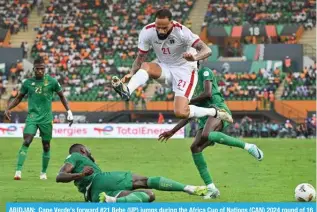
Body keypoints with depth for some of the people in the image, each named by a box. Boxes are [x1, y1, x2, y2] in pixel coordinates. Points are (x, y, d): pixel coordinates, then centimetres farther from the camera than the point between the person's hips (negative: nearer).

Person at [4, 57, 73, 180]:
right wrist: (8, 108, 1)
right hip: (32, 116, 0)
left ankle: (43, 172, 23)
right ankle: (18, 171, -21)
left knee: (46, 146, 7)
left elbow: (61, 96, 11)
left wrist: (69, 111, 4)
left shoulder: (51, 82, 0)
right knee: (26, 142, -17)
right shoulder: (28, 82, 3)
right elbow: (19, 98, 14)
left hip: (46, 118, 0)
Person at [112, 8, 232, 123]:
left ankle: (214, 113, 0)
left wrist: (195, 58, -51)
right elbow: (141, 57, -3)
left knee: (181, 113, -21)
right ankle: (127, 91, -51)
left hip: (184, 70, -4)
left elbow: (207, 50, -29)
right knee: (146, 66, -29)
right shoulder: (147, 32, -15)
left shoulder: (181, 31, -26)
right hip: (164, 69, 4)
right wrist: (131, 73, -22)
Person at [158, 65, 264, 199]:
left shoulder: (205, 72, 8)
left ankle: (248, 147, -30)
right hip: (205, 118, 9)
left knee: (206, 135, -37)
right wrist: (172, 131, 30)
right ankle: (211, 189, -10)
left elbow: (208, 93, -10)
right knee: (195, 148, -8)